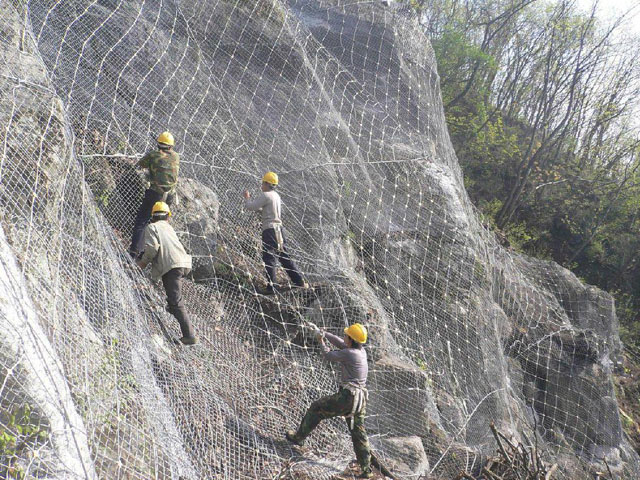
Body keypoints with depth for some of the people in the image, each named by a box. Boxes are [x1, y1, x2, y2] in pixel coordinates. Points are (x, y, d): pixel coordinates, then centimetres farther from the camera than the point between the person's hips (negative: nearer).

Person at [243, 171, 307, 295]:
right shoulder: (276, 195, 17)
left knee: (269, 259, -4)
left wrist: (247, 197, 8)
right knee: (284, 257, 14)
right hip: (279, 229, 8)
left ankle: (271, 287, -5)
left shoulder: (265, 195, -10)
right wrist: (252, 199, 23)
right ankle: (300, 282, 16)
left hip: (270, 230, -8)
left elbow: (250, 207, -10)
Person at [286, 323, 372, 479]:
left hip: (347, 397, -7)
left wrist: (321, 342, 17)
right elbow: (340, 343, 16)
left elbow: (329, 355, -1)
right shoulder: (362, 351, 7)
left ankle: (298, 437, 26)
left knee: (316, 408, 13)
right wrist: (321, 332, 21)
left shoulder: (349, 353, -16)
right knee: (359, 433, 14)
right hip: (361, 399, 8)